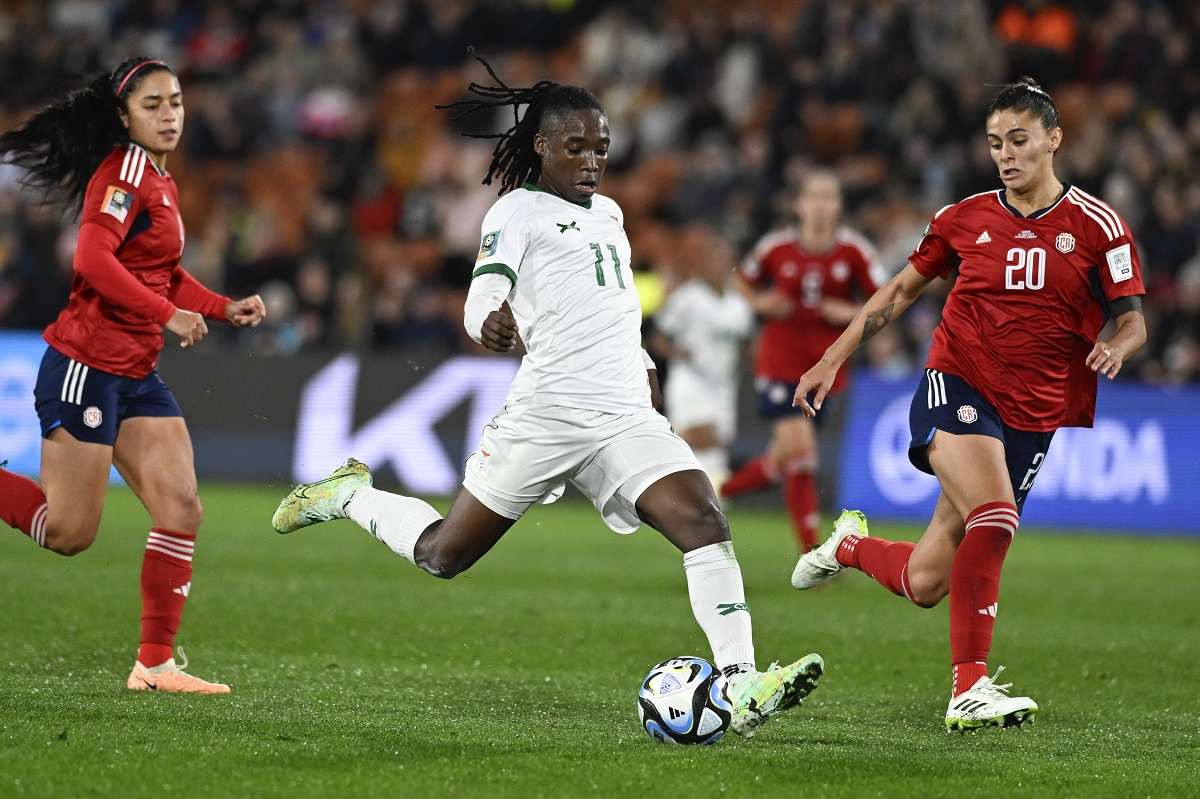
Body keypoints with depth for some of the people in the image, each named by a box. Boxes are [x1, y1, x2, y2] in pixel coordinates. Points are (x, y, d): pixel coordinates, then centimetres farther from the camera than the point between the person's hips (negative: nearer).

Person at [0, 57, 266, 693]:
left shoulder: (160, 180, 15)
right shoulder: (124, 170, -12)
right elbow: (93, 259, -25)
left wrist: (225, 308, 13)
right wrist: (168, 314, -26)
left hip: (136, 375, 9)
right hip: (86, 364, -9)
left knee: (180, 509, 0)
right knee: (69, 533, -7)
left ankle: (155, 663, 5)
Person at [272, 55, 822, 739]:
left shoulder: (608, 213, 21)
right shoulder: (519, 210, -1)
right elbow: (481, 305, -14)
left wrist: (642, 363, 30)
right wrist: (492, 323, -36)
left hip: (627, 418, 5)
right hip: (548, 414, -5)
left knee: (706, 522, -19)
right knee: (444, 555, 5)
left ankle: (742, 689, -27)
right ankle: (351, 496, 36)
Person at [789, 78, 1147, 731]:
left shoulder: (1096, 225, 1)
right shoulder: (965, 218, 5)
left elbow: (1132, 321, 3)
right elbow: (902, 290, 17)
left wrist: (1116, 346, -21)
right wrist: (832, 360, 13)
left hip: (1030, 418, 1)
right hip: (955, 385, -1)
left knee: (924, 585, 3)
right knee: (994, 514, -32)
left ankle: (852, 545, 37)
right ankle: (970, 689, -27)